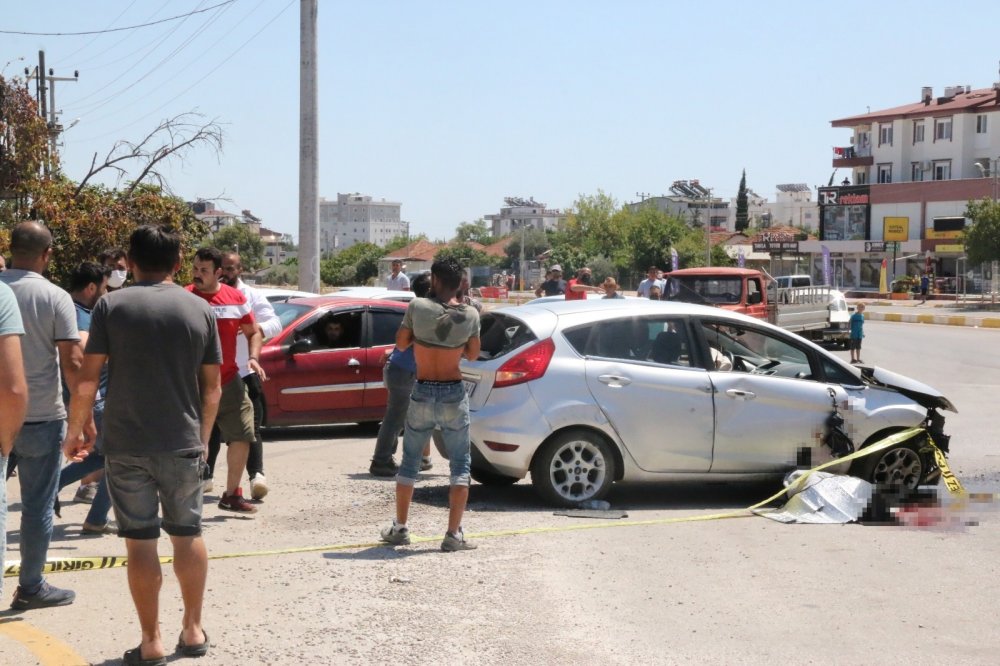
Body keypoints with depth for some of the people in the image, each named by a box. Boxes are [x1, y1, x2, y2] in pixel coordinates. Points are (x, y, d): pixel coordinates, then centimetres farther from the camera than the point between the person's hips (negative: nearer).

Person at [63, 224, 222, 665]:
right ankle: (193, 630, 23)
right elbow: (212, 388, 5)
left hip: (126, 445, -2)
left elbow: (88, 380, -7)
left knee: (140, 540, 3)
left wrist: (74, 431, 6)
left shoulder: (111, 306, -4)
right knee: (187, 533, 16)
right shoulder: (199, 310, 3)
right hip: (182, 444, 2)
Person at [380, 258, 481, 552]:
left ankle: (399, 528, 20)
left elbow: (401, 343, 3)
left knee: (409, 462, 15)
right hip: (454, 395, 0)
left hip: (422, 393, 1)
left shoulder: (417, 307, -9)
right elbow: (473, 354, 6)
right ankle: (453, 534, 0)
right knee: (460, 465, 7)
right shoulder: (470, 315, -6)